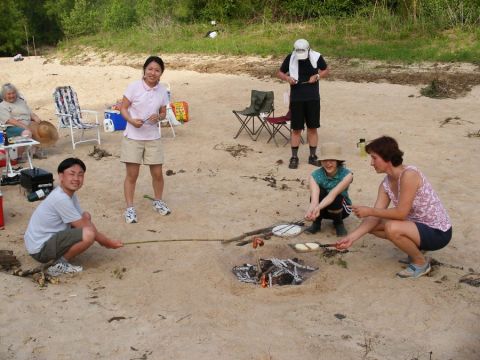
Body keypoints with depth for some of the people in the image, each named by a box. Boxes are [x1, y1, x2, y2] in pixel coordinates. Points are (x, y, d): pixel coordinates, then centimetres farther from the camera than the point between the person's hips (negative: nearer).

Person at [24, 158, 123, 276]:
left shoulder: (69, 193, 4)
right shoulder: (61, 199, -25)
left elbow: (84, 220, 10)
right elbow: (84, 227, -19)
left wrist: (103, 240, -1)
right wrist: (108, 242, -10)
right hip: (40, 249, -10)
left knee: (86, 216, 12)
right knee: (88, 234, -28)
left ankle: (61, 254, 9)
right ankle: (59, 265, -7)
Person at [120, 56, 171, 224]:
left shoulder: (162, 91, 0)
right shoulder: (134, 87, -9)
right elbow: (123, 108, -5)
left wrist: (158, 117, -13)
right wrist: (131, 120, -23)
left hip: (153, 137, 3)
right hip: (133, 137, -3)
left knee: (157, 173, 9)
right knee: (132, 174, 2)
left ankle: (158, 201, 33)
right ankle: (130, 208, 15)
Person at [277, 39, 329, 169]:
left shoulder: (316, 57, -4)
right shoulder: (290, 58, -4)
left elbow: (325, 70, 10)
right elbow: (279, 73, 6)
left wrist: (317, 76, -11)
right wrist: (287, 78, -15)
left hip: (313, 98, 1)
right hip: (296, 99, -1)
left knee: (312, 128, 7)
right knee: (296, 129, 2)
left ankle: (313, 156, 18)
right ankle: (294, 157, 11)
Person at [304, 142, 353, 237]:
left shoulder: (346, 174, -25)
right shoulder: (315, 175, -22)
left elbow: (333, 194, -41)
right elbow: (314, 198, -38)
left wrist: (318, 207, -59)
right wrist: (311, 211, -61)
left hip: (341, 209, 0)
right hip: (322, 209, 1)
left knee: (336, 198, -35)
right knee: (320, 192, -31)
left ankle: (338, 222, -2)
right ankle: (316, 222, -5)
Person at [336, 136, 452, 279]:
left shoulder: (409, 174, -25)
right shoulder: (386, 184, -1)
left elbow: (401, 213, -27)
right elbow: (375, 218, -5)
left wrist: (369, 211, -20)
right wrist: (351, 237, -14)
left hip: (438, 233, -8)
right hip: (419, 225, 8)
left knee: (392, 228, -32)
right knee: (370, 224, 4)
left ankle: (420, 262, -4)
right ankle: (416, 248, 13)